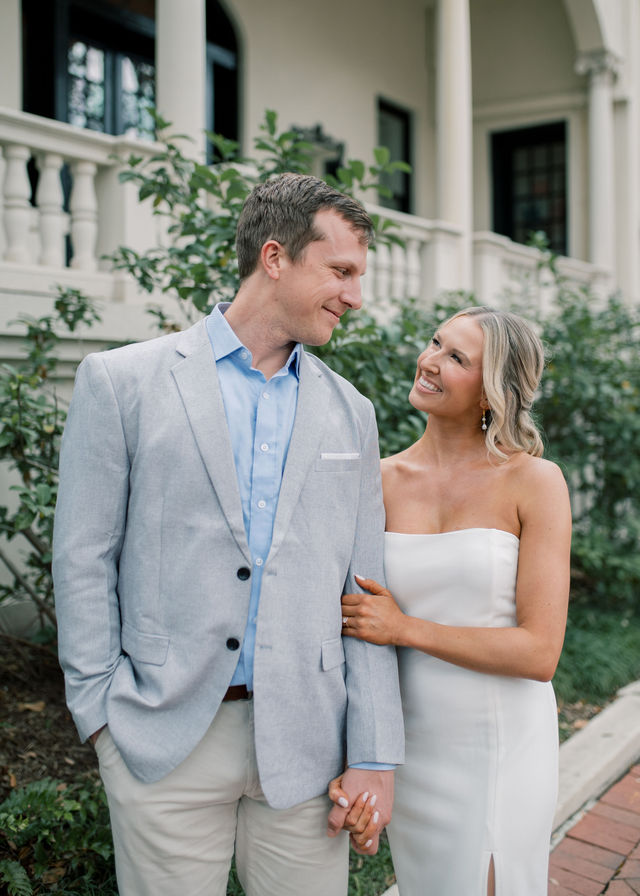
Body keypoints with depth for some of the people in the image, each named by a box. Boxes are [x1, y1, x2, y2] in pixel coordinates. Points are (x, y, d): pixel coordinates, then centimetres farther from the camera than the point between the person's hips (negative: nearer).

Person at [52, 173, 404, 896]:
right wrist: (103, 714, -3)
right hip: (164, 741, -2)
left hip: (305, 740, 3)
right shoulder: (120, 381, -2)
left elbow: (362, 590, 6)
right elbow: (82, 560, -1)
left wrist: (375, 755, 2)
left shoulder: (349, 411, 8)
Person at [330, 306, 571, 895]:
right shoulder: (382, 480, -1)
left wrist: (405, 628, -16)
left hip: (501, 741, -3)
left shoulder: (535, 482, -11)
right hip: (408, 740, 4)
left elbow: (540, 653, -15)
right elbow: (360, 626, 1)